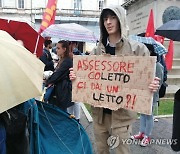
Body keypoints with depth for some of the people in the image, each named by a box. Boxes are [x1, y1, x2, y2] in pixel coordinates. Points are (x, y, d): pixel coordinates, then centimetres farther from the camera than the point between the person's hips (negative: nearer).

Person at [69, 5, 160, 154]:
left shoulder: (137, 49, -6)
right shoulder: (97, 51, 5)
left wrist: (153, 85, -25)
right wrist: (76, 76, -8)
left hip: (122, 113, -4)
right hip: (99, 112, 4)